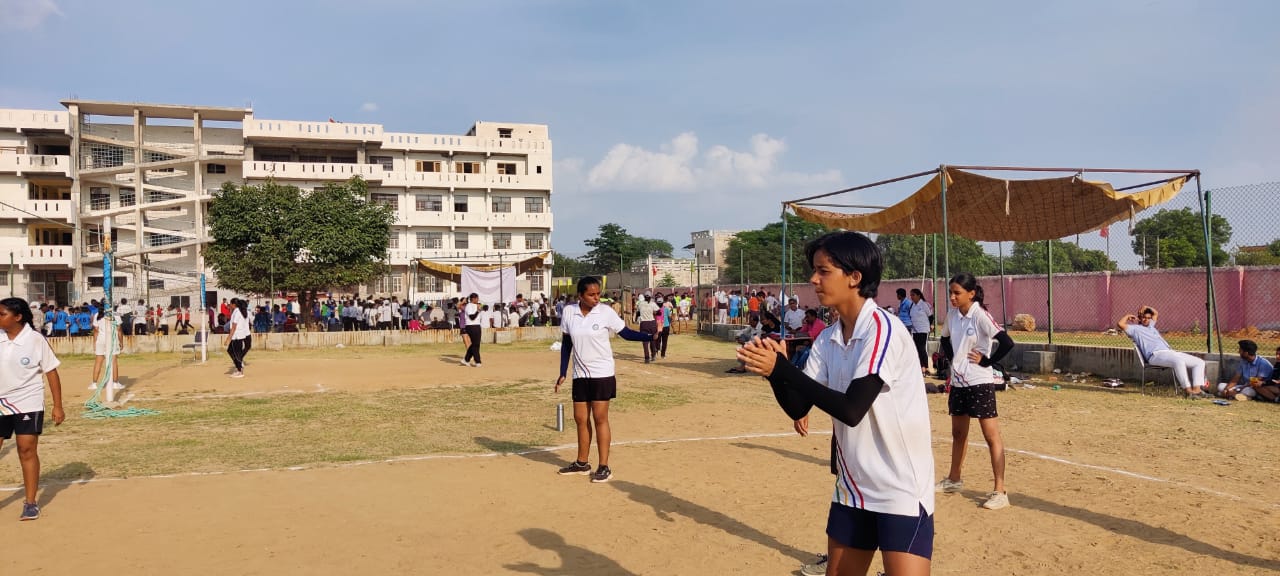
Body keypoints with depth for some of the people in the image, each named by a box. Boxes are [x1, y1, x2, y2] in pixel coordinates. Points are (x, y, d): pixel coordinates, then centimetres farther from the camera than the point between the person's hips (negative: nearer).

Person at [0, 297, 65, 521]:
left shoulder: (35, 339, -10)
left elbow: (51, 372, -6)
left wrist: (57, 406, -7)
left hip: (28, 404, -4)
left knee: (27, 450, -2)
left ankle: (30, 502, 8)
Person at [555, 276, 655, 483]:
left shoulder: (606, 312, -9)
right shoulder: (569, 312, -1)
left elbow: (626, 333, -2)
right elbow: (566, 343, 7)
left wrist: (651, 336, -17)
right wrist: (562, 373, 7)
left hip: (602, 374, -3)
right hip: (580, 375, 3)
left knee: (600, 418, -3)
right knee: (580, 418, 10)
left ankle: (604, 467, 5)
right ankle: (582, 463, 26)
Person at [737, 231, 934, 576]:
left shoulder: (883, 329, -18)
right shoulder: (827, 340, 4)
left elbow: (851, 410, -25)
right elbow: (797, 408, 3)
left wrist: (781, 368, -25)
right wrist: (773, 369, -16)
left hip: (901, 492, -7)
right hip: (851, 489, 7)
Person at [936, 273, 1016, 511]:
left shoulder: (980, 315, -16)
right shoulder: (952, 314, 5)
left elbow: (1007, 343, -23)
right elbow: (945, 339, 23)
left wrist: (986, 361, -15)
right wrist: (951, 359, 9)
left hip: (979, 383, -8)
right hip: (957, 382, 8)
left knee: (991, 435, -4)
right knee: (958, 433, 20)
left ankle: (1000, 491, -1)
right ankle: (954, 480, 35)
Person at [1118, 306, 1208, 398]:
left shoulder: (1150, 325, 33)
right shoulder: (1135, 329, 10)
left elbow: (1156, 313, 51)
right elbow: (1120, 324, -6)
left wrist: (1146, 307, 33)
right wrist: (1128, 316, 11)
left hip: (1170, 352, 9)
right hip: (1156, 355, -9)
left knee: (1200, 362, -3)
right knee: (1179, 361, -40)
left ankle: (1196, 389, -20)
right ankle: (1188, 390, -40)